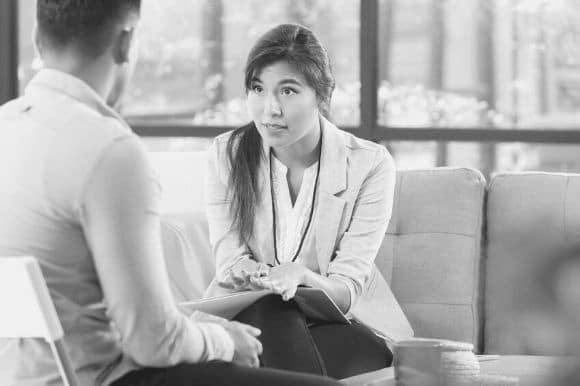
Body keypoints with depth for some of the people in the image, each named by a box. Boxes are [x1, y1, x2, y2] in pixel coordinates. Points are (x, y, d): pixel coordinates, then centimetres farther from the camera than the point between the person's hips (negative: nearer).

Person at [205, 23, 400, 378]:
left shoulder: (370, 164, -8)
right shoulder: (226, 154, -1)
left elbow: (346, 290, -12)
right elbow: (229, 261, -6)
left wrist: (300, 276, -36)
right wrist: (246, 273, -32)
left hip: (338, 326, -1)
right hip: (246, 318, 1)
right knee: (270, 311, -35)